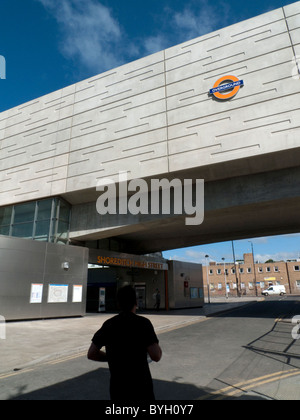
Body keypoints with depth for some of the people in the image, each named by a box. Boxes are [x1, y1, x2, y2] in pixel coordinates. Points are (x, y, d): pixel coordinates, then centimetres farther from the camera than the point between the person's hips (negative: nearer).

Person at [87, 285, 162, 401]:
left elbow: (91, 354, 4)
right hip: (141, 387, -4)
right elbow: (156, 356, -19)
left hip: (117, 386, 4)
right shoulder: (143, 323, -13)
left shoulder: (108, 324, 0)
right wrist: (158, 348, 2)